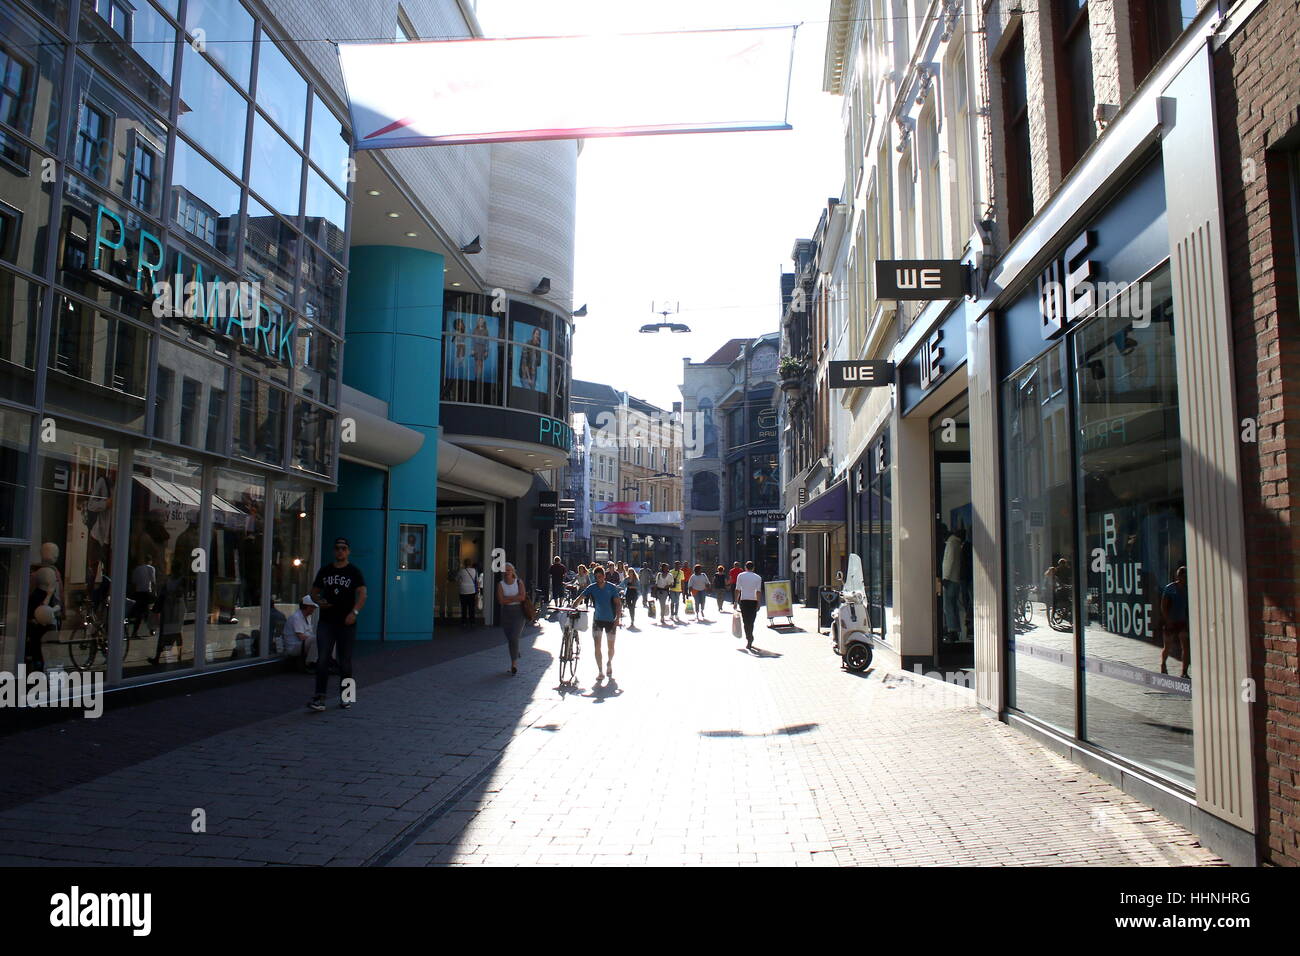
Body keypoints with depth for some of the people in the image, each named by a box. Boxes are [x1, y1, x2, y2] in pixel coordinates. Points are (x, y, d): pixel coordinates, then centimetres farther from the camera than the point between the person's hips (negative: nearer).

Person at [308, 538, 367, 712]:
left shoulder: (354, 572, 0)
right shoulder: (324, 571, 11)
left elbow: (362, 594, -9)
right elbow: (314, 592, 18)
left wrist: (354, 612, -24)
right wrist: (319, 601, -4)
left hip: (346, 623, -2)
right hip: (326, 621, 2)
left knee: (345, 661, 7)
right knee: (322, 659, -6)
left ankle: (344, 696, 19)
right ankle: (319, 697, -7)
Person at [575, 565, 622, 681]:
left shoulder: (612, 587, -6)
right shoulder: (592, 587, -3)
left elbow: (618, 603, -5)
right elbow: (580, 598, -8)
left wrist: (617, 618, -14)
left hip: (610, 620, -1)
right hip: (597, 619, 1)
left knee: (611, 646, 8)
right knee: (597, 646, -7)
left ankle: (609, 664, 36)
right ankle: (600, 671, 0)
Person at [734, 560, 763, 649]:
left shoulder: (740, 575, 2)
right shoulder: (758, 577, 3)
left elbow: (737, 590, -1)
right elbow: (758, 591, -3)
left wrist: (736, 601, 5)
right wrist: (758, 604, -2)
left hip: (743, 600, -1)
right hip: (753, 601, 1)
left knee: (746, 621, 2)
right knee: (751, 621, 12)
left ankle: (749, 638, -11)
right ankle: (750, 639, 16)